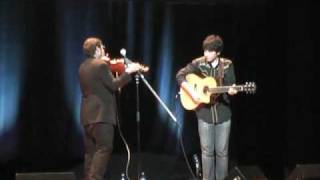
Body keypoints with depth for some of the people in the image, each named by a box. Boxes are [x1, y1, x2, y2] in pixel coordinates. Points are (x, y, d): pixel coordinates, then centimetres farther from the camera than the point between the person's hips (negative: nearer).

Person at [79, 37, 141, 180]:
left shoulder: (83, 67, 15)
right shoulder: (101, 65, -11)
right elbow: (113, 85, -13)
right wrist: (128, 72, -7)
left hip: (87, 115, 9)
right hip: (101, 113, -9)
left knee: (91, 151, 9)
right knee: (104, 148, -10)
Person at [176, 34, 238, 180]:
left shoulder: (227, 65, -3)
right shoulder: (198, 63, -5)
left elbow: (231, 86, -2)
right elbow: (180, 75, -6)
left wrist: (231, 91, -26)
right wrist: (191, 92, -17)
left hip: (223, 113, 0)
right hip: (204, 113, 0)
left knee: (222, 151, 5)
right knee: (207, 151, 4)